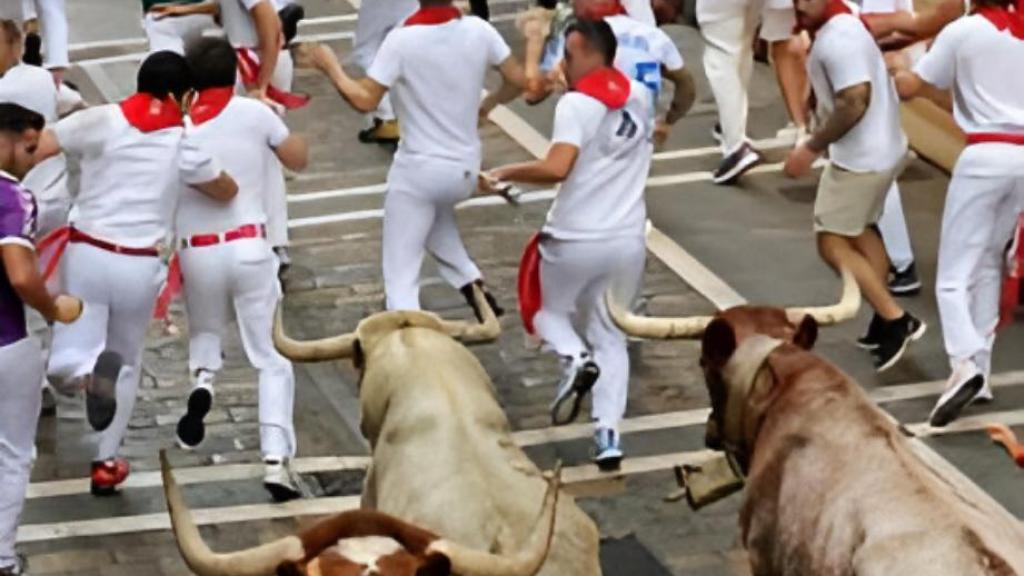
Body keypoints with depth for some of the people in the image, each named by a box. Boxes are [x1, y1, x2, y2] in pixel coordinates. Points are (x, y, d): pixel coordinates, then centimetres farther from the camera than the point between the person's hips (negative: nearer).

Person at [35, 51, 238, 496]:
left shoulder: (102, 121, -3)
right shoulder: (184, 143, 2)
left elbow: (33, 149, -11)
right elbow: (227, 192, 18)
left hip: (87, 255, -2)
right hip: (140, 267, 2)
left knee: (64, 365, 0)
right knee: (127, 363, 23)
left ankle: (93, 370, -35)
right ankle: (106, 463, 23)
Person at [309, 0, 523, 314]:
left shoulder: (402, 40, -19)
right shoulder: (479, 30, -7)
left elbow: (365, 100, -18)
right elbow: (518, 80, 1)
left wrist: (331, 67, -2)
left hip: (419, 169, -5)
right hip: (466, 168, 5)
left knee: (401, 274, 1)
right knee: (436, 216, 37)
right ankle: (474, 286, 21)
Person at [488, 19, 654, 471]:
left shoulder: (577, 104, -15)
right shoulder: (641, 98, 7)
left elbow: (557, 168, -28)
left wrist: (507, 173, -11)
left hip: (575, 241, -5)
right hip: (628, 241, 5)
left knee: (547, 310, 21)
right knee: (610, 336, 14)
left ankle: (575, 358, -11)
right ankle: (608, 435, 0)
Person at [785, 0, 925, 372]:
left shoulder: (836, 39, -24)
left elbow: (855, 103, -30)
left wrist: (811, 148, -24)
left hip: (860, 156, -11)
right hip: (881, 148, 11)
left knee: (833, 243, -3)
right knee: (860, 232, 25)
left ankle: (896, 320, -3)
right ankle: (885, 320, 31)